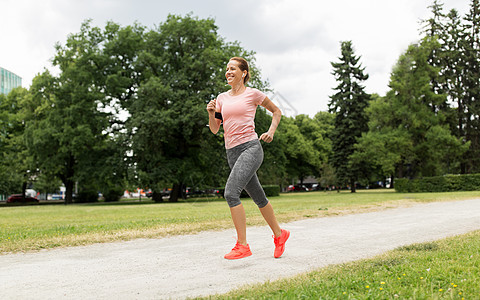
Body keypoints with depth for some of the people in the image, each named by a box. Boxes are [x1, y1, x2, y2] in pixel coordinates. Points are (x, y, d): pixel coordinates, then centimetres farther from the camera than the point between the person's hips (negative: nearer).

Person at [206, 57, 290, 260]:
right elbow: (215, 129, 14)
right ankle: (279, 235, 31)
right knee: (258, 197, 13)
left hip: (250, 147, -6)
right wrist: (211, 113, -4)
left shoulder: (252, 94, 2)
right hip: (232, 152, 6)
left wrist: (271, 132, -1)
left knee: (231, 192, -21)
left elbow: (276, 111, 14)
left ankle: (242, 245, -15)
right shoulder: (221, 98, 14)